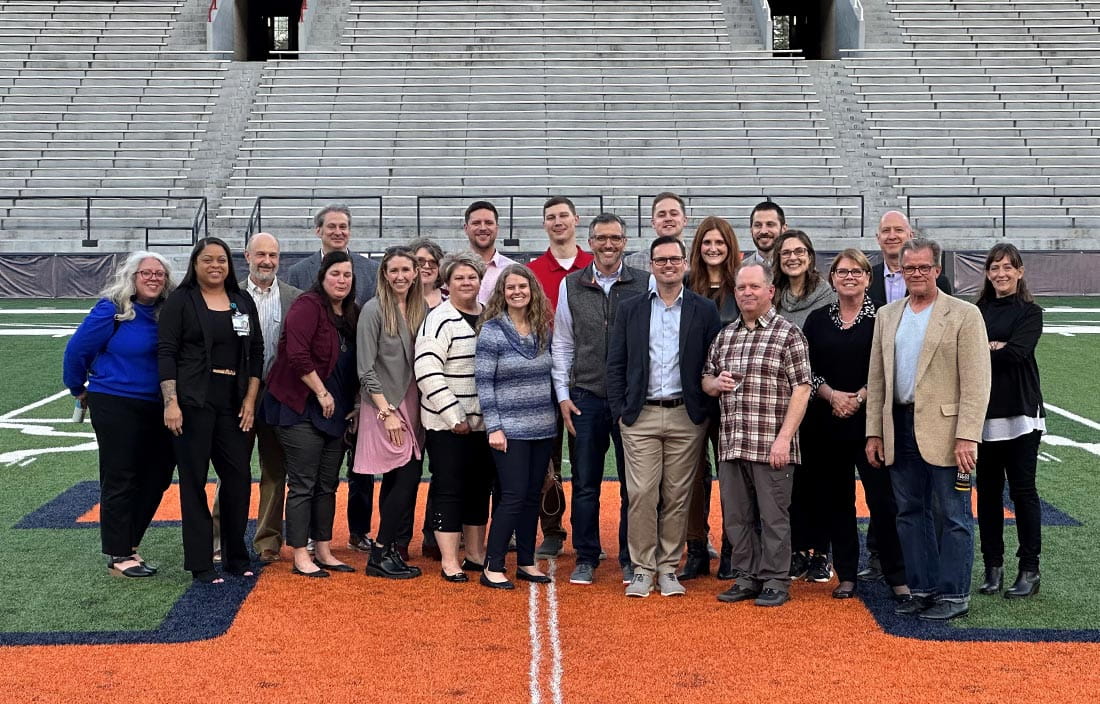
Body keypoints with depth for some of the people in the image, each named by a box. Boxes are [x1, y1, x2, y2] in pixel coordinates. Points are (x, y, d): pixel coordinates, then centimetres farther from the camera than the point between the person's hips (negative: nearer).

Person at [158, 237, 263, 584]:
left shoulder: (243, 302, 13)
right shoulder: (180, 301, 1)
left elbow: (256, 352, 12)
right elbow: (166, 353, -5)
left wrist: (250, 399, 3)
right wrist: (171, 402, -13)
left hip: (235, 405, 4)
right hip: (193, 403, -4)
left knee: (238, 477, 5)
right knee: (194, 480, 1)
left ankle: (236, 557, 18)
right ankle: (200, 562, 7)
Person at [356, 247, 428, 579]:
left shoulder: (421, 309, 8)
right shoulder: (374, 310, -9)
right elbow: (366, 369, -11)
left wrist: (413, 408, 2)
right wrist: (387, 411, -14)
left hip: (412, 405, 6)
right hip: (384, 405, -6)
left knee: (397, 481, 9)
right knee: (407, 476, -11)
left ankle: (388, 551, 16)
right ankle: (380, 554, -2)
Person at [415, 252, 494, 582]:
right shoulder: (440, 320, -11)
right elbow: (427, 372, -17)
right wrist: (454, 416, -17)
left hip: (483, 421, 7)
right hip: (447, 424, -6)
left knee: (480, 487, 13)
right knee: (449, 489, 0)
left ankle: (476, 554, 25)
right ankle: (449, 560, 7)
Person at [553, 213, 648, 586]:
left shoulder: (644, 284, 0)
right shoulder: (571, 286, 6)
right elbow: (562, 345, 9)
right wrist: (563, 395, 4)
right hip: (586, 397, 1)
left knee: (633, 483, 5)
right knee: (585, 483, 6)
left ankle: (631, 560, 16)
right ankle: (586, 558, 17)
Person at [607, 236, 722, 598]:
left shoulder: (704, 310, 6)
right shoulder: (630, 309, 8)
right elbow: (615, 363, 7)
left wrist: (706, 411, -3)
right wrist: (619, 411, 0)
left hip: (686, 417, 0)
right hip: (640, 416, 0)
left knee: (677, 496, 4)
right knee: (641, 494, -3)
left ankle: (668, 568, 13)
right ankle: (642, 569, 7)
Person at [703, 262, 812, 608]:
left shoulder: (788, 333, -3)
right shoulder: (725, 336, 15)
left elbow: (801, 388, -8)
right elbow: (706, 378, 24)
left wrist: (784, 438, -15)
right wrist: (715, 382, -1)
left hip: (771, 445, -6)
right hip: (731, 445, 6)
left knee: (774, 516, 1)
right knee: (736, 516, 10)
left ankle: (775, 582, 11)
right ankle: (747, 579, 22)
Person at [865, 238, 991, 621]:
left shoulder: (964, 315, -4)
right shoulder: (887, 315, 12)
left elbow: (976, 383, -9)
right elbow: (876, 378, 14)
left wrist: (967, 437, -16)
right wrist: (874, 432, 8)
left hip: (943, 430, -5)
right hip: (900, 428, 5)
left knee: (951, 516, 1)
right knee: (910, 514, 11)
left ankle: (953, 595, 10)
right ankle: (922, 589, 21)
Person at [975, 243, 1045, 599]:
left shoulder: (1030, 312, -1)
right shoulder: (978, 312, 11)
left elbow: (1015, 353, -15)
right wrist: (993, 347, -14)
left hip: (1019, 414, -4)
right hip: (983, 412, 4)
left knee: (1023, 490, -1)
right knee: (988, 490, 7)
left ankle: (1029, 570, 5)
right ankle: (993, 566, 15)